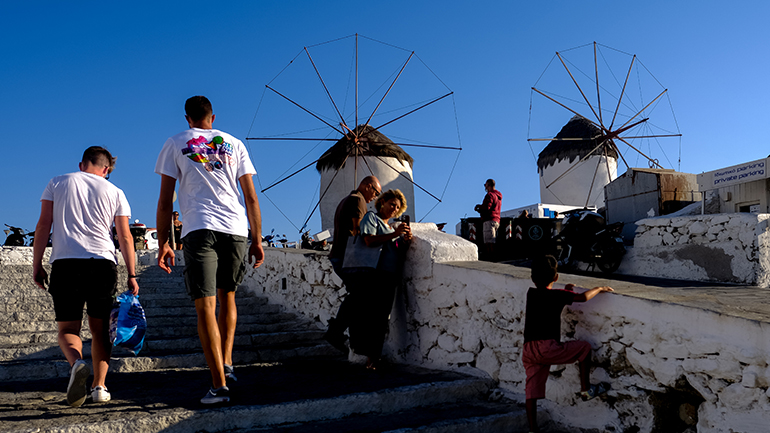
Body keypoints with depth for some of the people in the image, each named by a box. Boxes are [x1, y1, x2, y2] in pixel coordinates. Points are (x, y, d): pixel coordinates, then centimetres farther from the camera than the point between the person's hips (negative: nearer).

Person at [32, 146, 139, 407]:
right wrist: (131, 275, 9)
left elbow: (43, 225, 6)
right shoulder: (114, 192, 11)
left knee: (67, 328, 5)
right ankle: (99, 386, 7)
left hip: (65, 262, 0)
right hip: (103, 263, 1)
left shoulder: (57, 183, 13)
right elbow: (125, 237, 7)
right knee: (99, 328, 11)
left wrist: (37, 265, 9)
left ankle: (77, 363, -25)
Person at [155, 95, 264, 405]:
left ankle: (220, 384, -6)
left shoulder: (175, 144, 13)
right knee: (227, 295, 21)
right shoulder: (234, 143, 17)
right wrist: (257, 240, 14)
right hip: (236, 229, 3)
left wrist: (163, 244, 11)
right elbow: (251, 197, 11)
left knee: (205, 305, -3)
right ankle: (227, 364, 18)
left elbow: (165, 201, 7)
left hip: (199, 229, -3)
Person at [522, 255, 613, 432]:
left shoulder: (531, 293, 16)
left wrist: (564, 292, 43)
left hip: (528, 350, 6)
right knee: (584, 347, 15)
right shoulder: (557, 295, -1)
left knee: (532, 390, 10)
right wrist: (600, 288, 22)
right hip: (547, 347, -6)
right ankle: (586, 390, 21)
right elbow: (583, 297, 6)